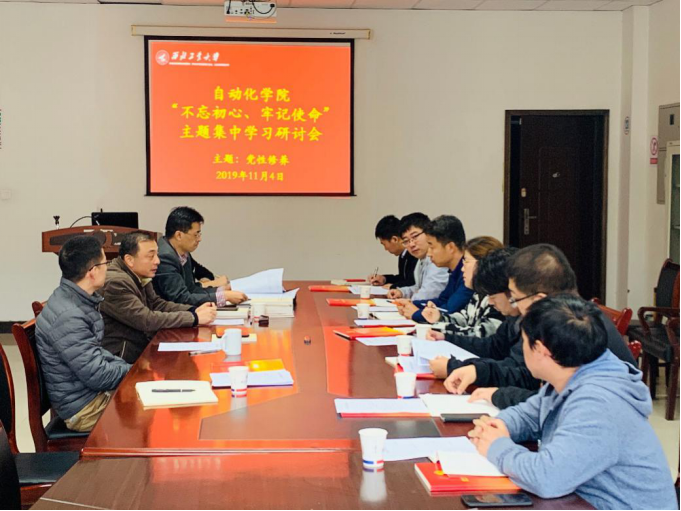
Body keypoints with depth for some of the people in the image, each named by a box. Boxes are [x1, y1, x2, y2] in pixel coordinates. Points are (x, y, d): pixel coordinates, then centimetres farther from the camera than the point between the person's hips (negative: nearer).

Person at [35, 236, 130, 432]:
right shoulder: (68, 317, -28)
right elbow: (97, 376, -24)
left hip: (93, 391, 9)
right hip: (83, 409, -9)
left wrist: (126, 367, 5)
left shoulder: (79, 300, 3)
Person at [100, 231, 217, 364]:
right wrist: (195, 318, -20)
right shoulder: (115, 283, -22)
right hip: (122, 356, -8)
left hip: (144, 344, 8)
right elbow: (147, 320, -24)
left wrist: (194, 310, -4)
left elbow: (157, 304, 13)